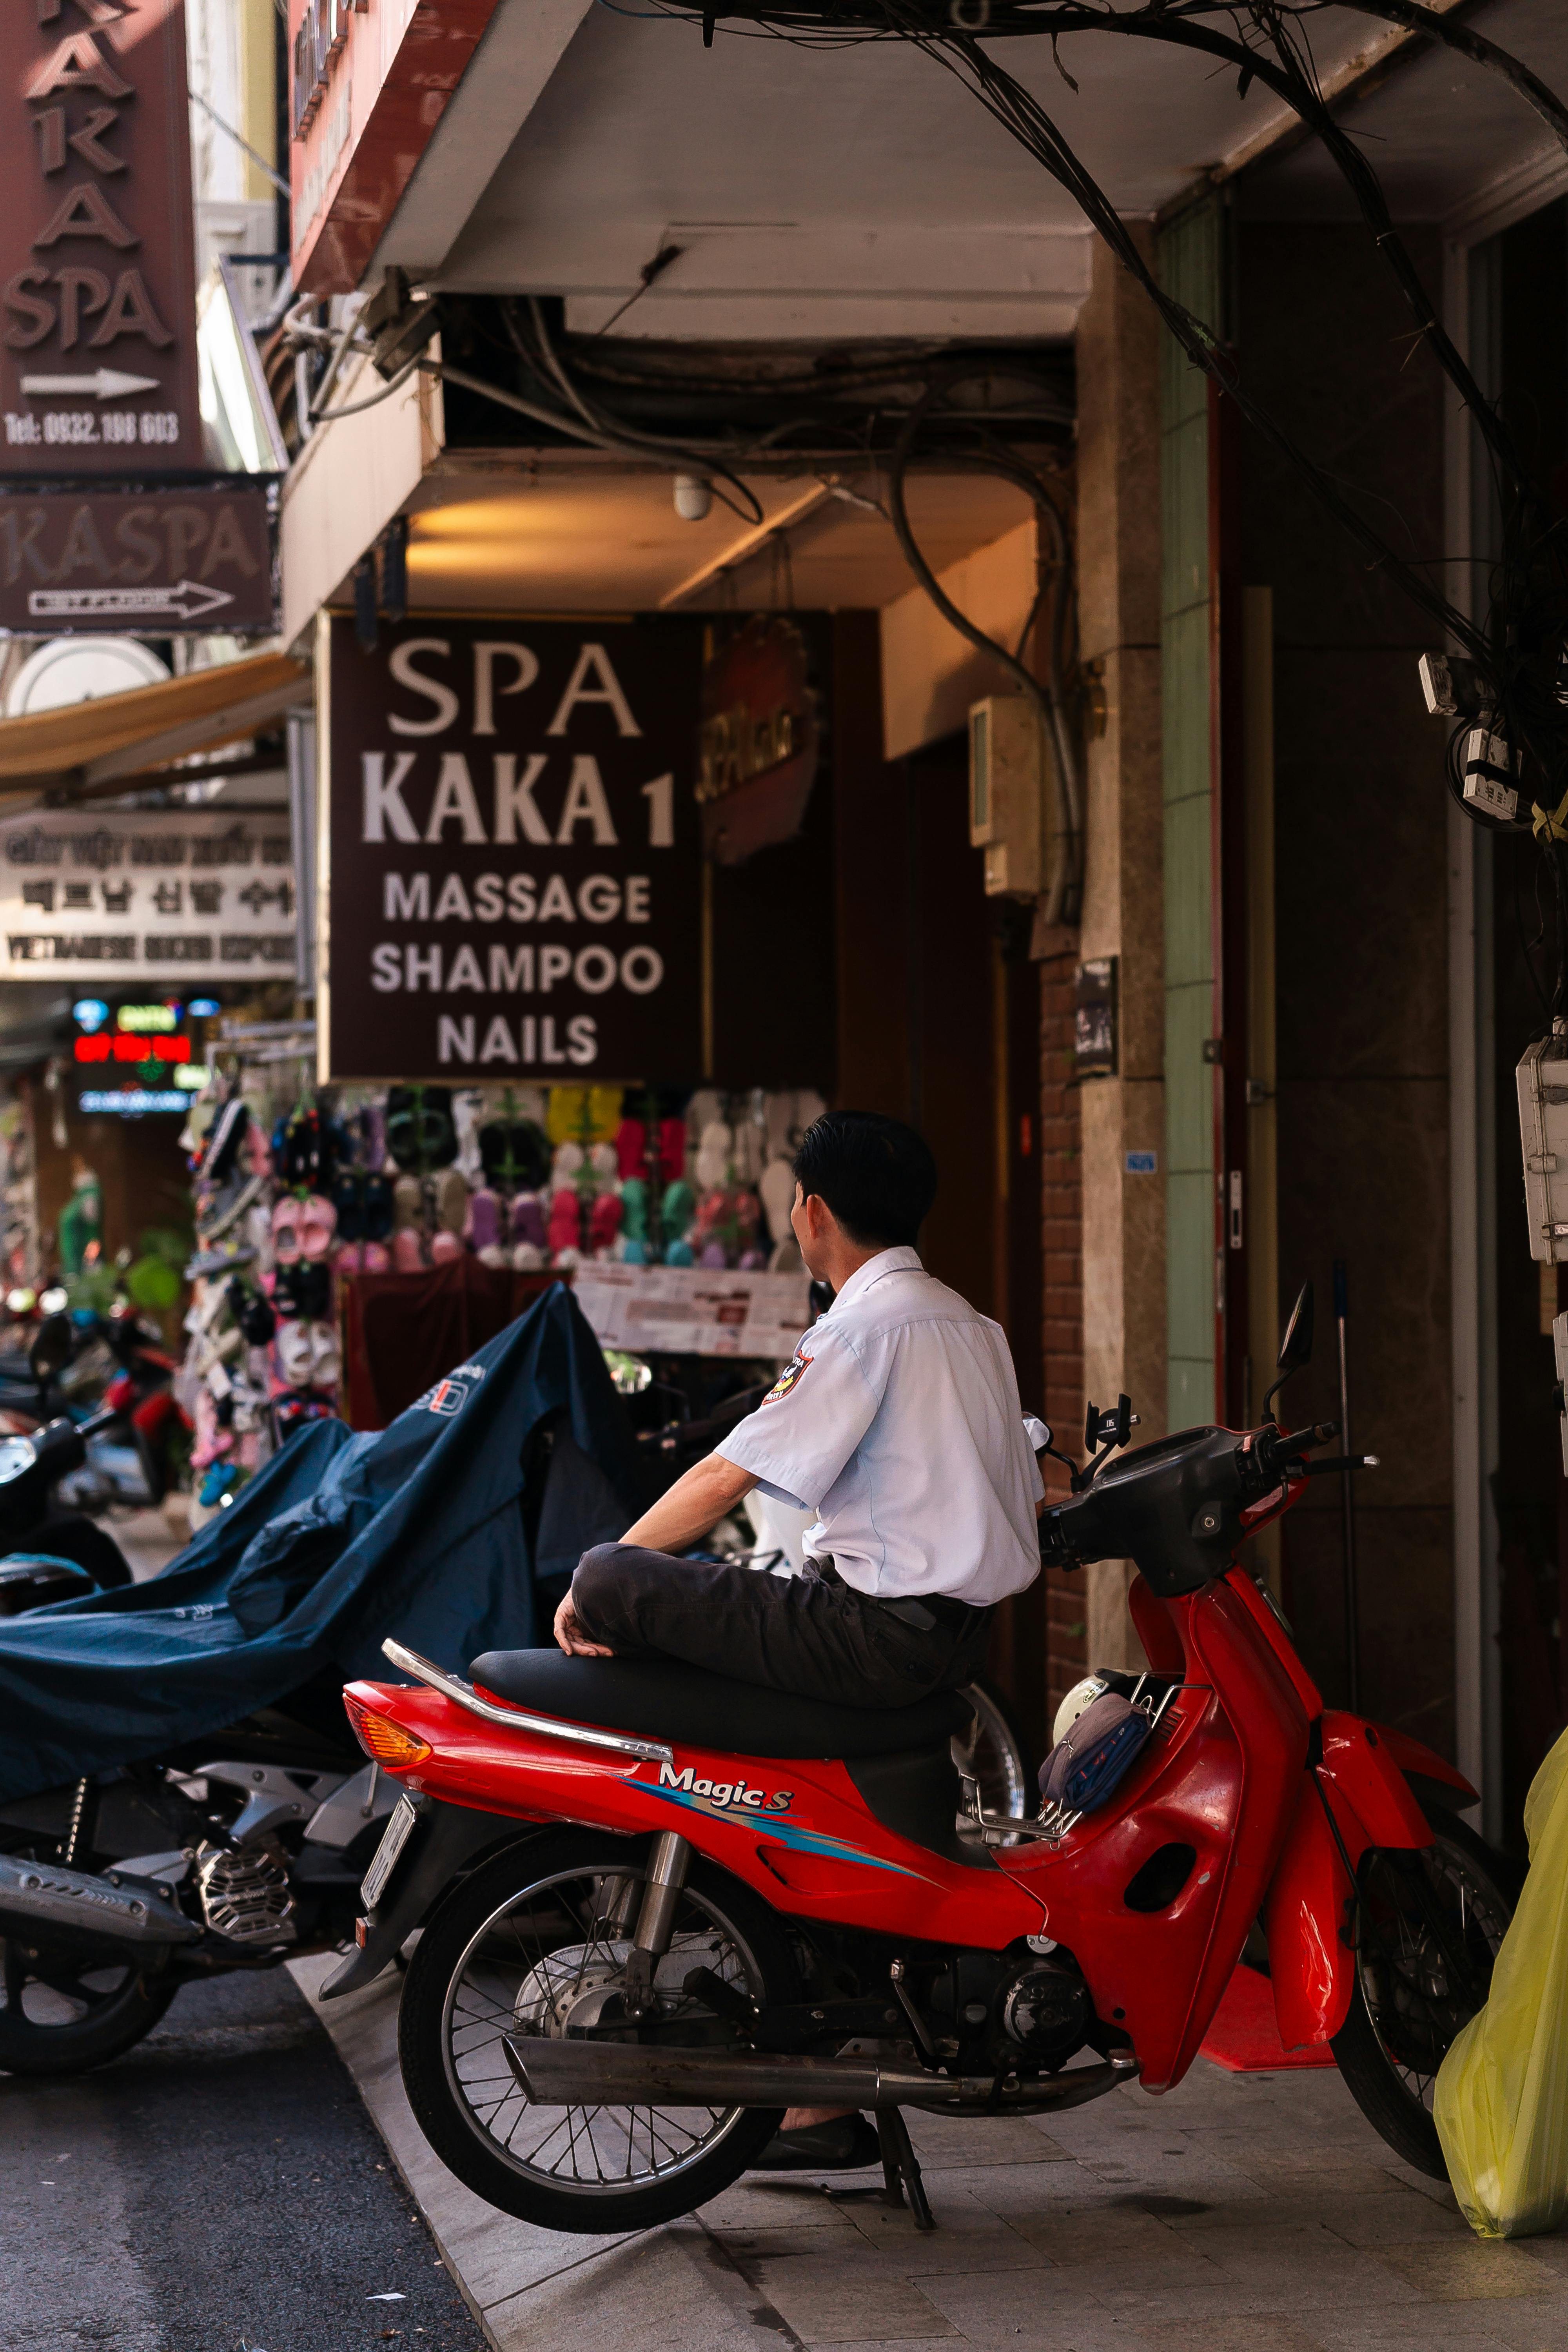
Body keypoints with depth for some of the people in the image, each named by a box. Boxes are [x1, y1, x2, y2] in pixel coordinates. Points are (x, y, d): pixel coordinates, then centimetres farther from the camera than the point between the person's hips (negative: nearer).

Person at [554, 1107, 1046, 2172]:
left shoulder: (869, 1323, -11)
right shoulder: (974, 1326, 18)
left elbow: (729, 1474, -13)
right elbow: (1029, 1502, 22)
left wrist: (596, 1584, -5)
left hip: (877, 1632, -10)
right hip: (962, 1632, 10)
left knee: (621, 1581, -10)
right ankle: (817, 2102, 14)